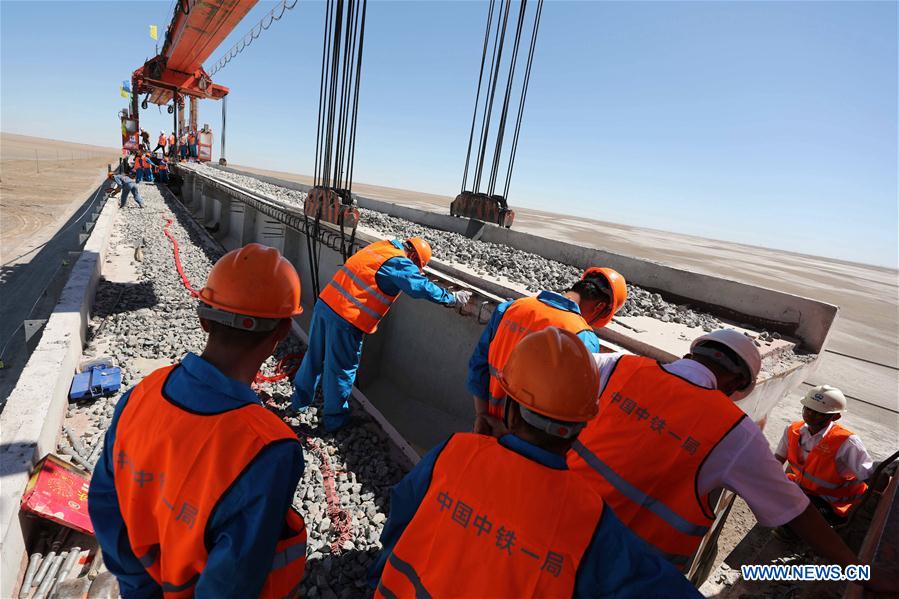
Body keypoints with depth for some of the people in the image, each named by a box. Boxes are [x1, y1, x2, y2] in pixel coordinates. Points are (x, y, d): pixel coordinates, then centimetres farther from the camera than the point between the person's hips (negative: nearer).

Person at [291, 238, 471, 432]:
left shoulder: (381, 246, 14)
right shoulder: (399, 262, -11)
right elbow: (421, 287, -22)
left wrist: (417, 274, 32)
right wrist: (451, 298, -10)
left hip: (325, 303, 9)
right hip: (345, 319, -8)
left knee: (315, 356, 24)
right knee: (341, 369, 9)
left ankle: (300, 399, 44)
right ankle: (335, 419, 26)